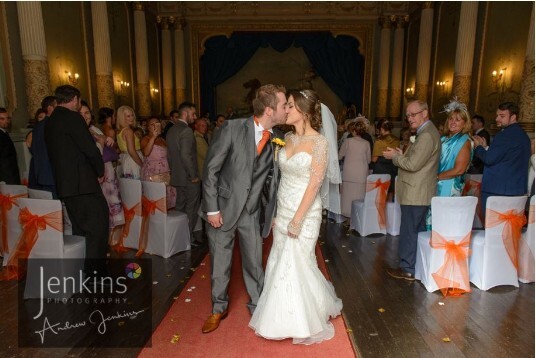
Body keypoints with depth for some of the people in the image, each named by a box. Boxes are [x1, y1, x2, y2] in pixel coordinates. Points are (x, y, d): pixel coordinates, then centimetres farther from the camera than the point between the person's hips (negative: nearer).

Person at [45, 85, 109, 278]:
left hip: (64, 184, 9)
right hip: (83, 182, -9)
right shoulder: (73, 117, -10)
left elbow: (59, 152, 17)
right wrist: (100, 171, 0)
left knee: (80, 227, 16)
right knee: (97, 226, -3)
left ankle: (82, 269, 23)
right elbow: (90, 149, -16)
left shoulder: (50, 122, 16)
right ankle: (95, 271, -1)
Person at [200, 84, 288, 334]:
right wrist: (211, 208, -12)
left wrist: (273, 212, 2)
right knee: (219, 264, 13)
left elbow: (273, 178, 3)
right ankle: (219, 308, 37)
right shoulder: (232, 128, -15)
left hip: (252, 211, 3)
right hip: (222, 208, -2)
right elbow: (210, 169, -12)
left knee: (254, 262, 13)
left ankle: (257, 306, 37)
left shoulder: (277, 139, -4)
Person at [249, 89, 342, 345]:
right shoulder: (287, 138, 7)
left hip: (305, 212, -7)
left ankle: (306, 321, 29)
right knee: (280, 263, 15)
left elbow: (315, 183, -17)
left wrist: (298, 219, -18)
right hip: (282, 210, 7)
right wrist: (278, 212, 8)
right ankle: (285, 315, 37)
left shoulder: (319, 142, -14)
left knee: (297, 264, 4)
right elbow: (282, 176, 10)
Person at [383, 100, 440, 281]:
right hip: (420, 193, 10)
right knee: (418, 230, 17)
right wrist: (402, 155, 5)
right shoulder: (427, 132, 15)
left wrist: (394, 156, -9)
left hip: (415, 194, -10)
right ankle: (418, 265, 29)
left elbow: (413, 164, -23)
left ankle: (408, 269, 10)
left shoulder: (426, 135, -18)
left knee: (409, 231, -1)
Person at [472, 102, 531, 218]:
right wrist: (485, 147, 14)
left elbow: (489, 159, -19)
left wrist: (478, 147, -1)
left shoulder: (506, 134, -15)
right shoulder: (522, 134, 16)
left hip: (497, 190, -9)